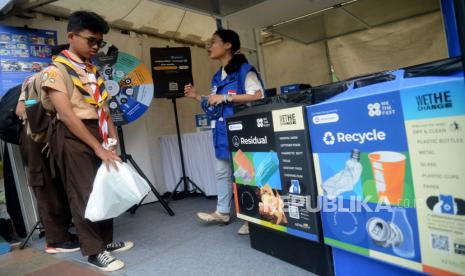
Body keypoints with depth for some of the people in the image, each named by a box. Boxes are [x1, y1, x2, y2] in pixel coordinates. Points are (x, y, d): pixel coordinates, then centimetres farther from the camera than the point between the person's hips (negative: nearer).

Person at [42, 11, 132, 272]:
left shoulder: (93, 70, 12)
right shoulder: (56, 70, -10)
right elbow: (67, 115, -18)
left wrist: (112, 138, 1)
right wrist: (98, 147, -20)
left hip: (98, 135, 7)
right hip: (74, 137, -7)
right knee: (83, 193, 1)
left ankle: (106, 240, 28)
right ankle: (94, 251, 14)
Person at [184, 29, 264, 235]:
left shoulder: (244, 69, -6)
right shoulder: (218, 76, 18)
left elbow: (258, 96, -17)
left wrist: (225, 97, -17)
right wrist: (197, 97, 10)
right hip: (223, 131, 8)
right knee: (222, 172, 13)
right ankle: (222, 212, 27)